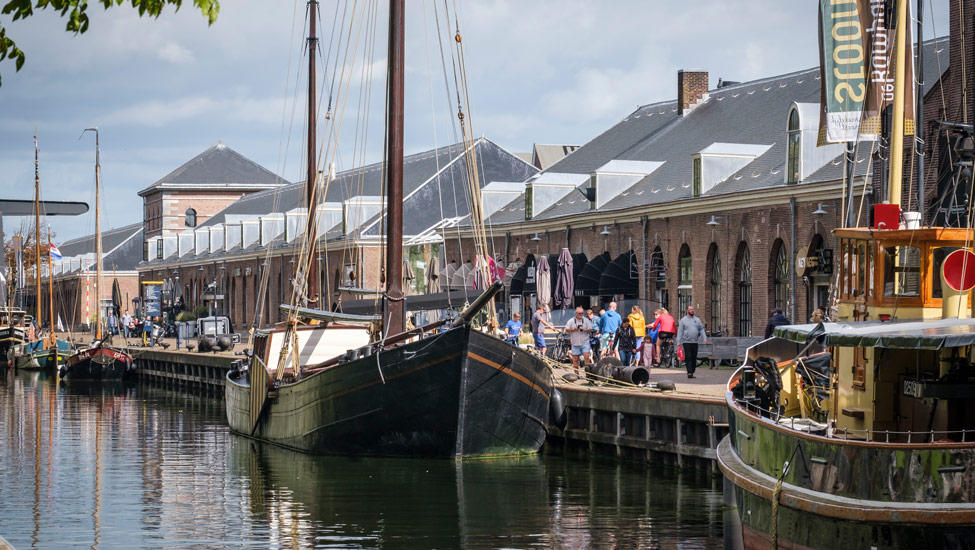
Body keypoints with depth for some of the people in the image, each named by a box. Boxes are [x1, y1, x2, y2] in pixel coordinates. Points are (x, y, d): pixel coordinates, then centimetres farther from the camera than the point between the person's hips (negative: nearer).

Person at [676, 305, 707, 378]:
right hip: (686, 342, -4)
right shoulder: (683, 320, 4)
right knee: (688, 357, -11)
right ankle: (689, 372, -16)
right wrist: (678, 341, -7)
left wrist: (704, 338, -3)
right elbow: (680, 331, 1)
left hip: (695, 342, 4)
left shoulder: (697, 320, 14)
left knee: (694, 358, 5)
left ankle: (692, 372, 12)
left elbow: (701, 330, 11)